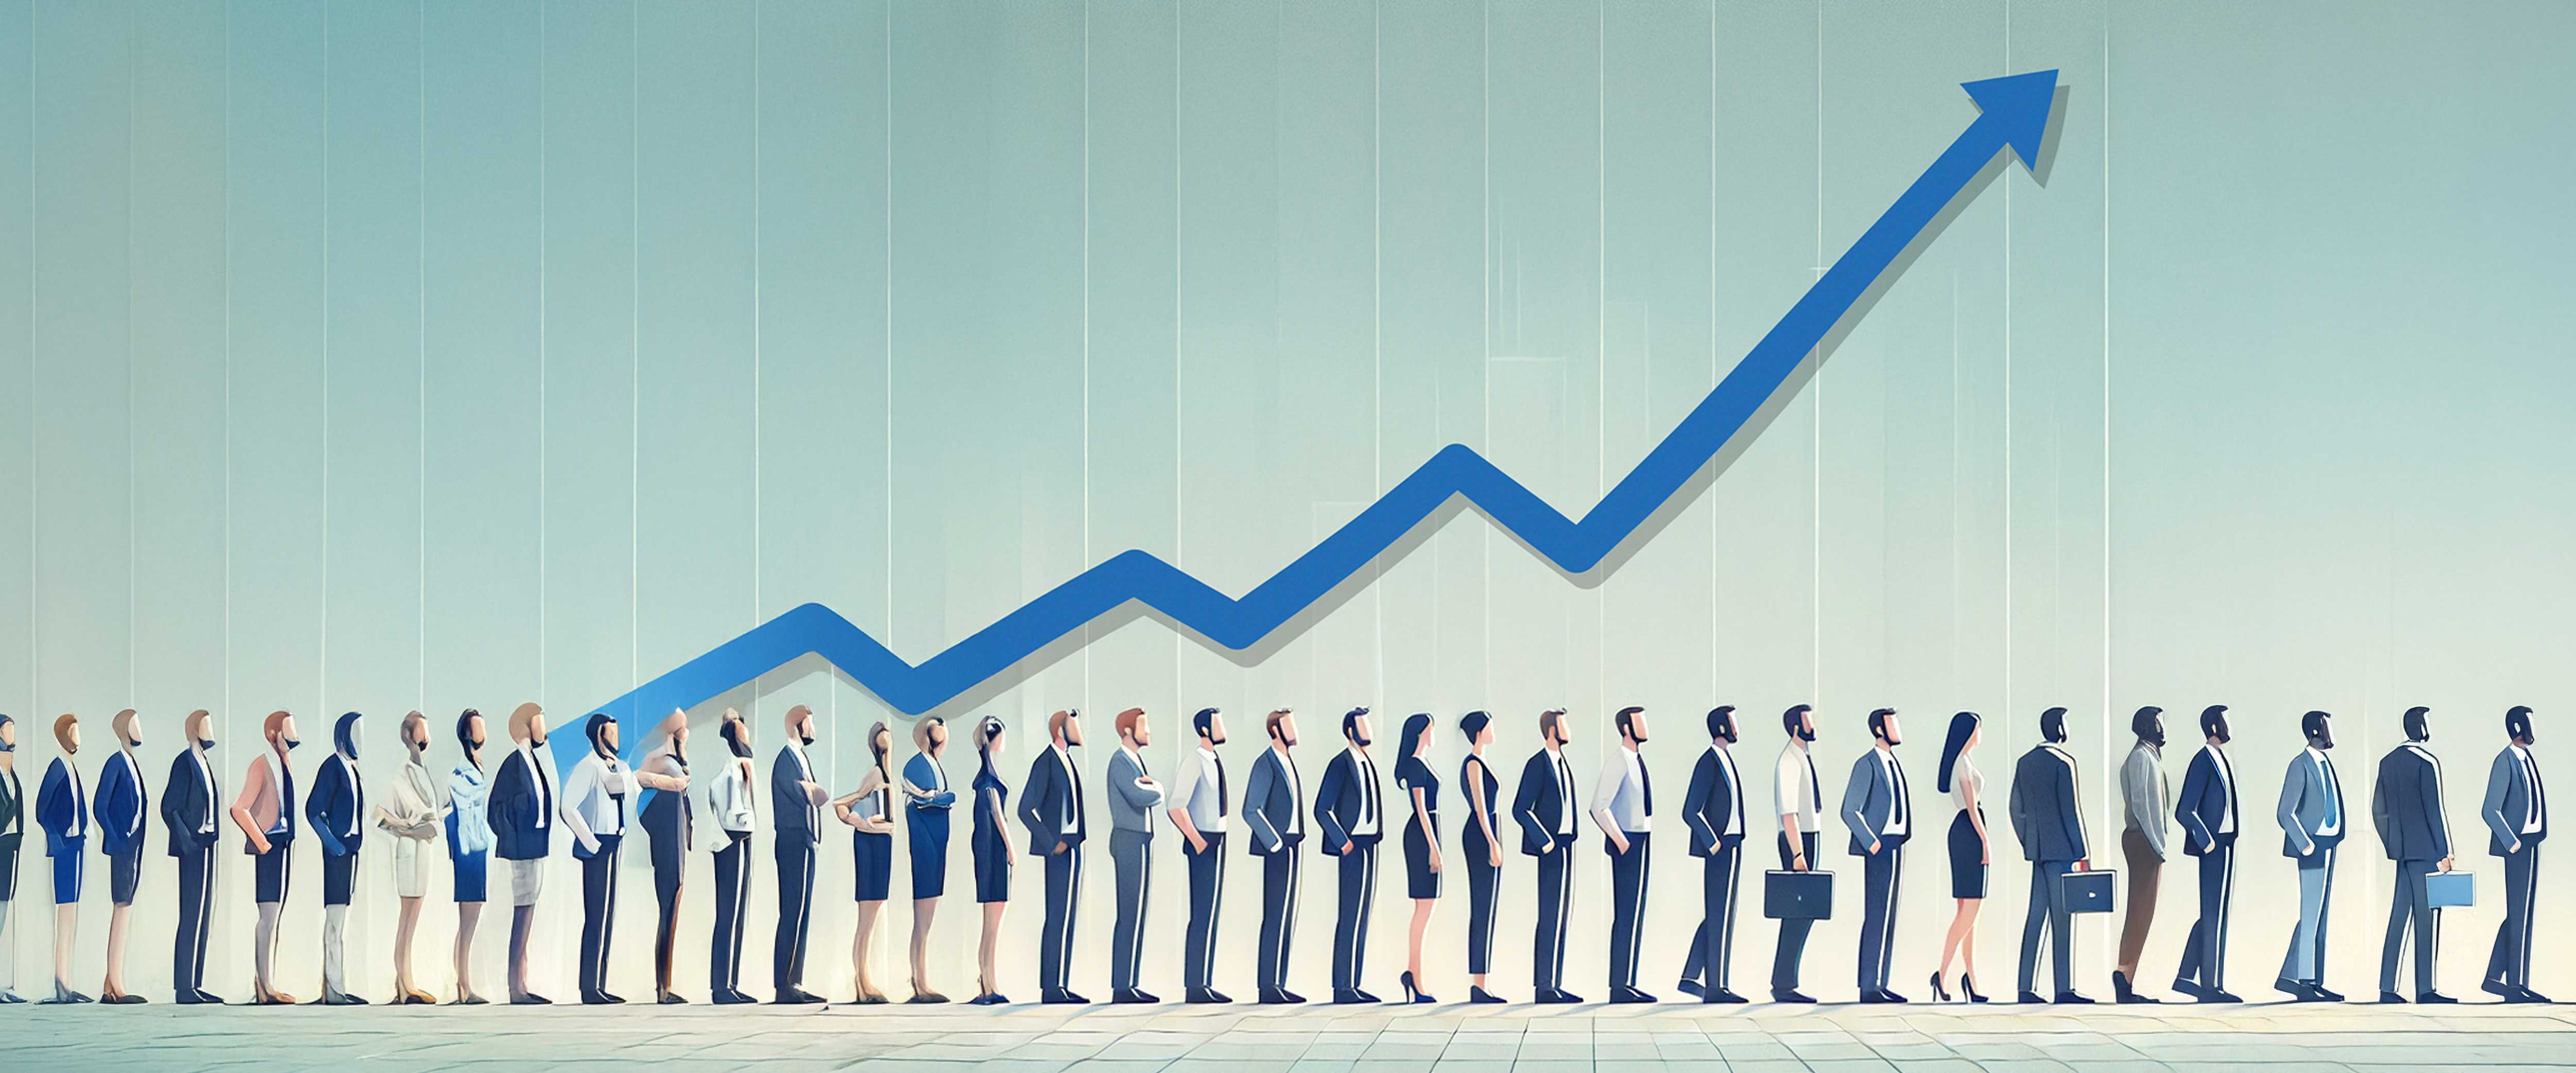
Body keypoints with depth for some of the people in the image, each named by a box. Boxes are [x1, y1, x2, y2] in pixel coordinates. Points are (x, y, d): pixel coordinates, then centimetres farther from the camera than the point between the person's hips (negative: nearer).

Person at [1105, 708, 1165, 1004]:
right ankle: (1122, 988, -7)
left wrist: (1150, 788, -5)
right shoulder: (1120, 761, -13)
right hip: (1130, 842, -10)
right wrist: (1155, 788, -5)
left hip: (1141, 843, 10)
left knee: (1137, 915, 10)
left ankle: (1128, 984, 14)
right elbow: (1140, 798, -24)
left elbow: (1158, 798, 15)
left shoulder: (1135, 761, 19)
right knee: (1130, 916, -9)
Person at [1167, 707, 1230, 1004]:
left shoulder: (1217, 761, 13)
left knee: (1212, 914, 11)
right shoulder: (1194, 761, -14)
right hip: (1203, 845, -9)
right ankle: (1194, 987, -4)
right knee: (1202, 916, -7)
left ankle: (1203, 983, 16)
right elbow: (1176, 806, -21)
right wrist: (1197, 841, -17)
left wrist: (1219, 840, 18)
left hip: (1217, 842, 9)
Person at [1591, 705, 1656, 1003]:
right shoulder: (1619, 761, -15)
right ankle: (1620, 987, -5)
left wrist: (1646, 843, 17)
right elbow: (1599, 808, -20)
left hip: (1640, 843, 9)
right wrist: (1622, 842, -16)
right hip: (1628, 845, -9)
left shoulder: (1636, 761, 14)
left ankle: (1627, 983, 15)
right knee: (1626, 917, -8)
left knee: (1635, 916, 11)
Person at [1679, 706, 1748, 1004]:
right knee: (1720, 916, -5)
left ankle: (1690, 978, 17)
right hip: (1719, 849, -10)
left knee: (1717, 916, 12)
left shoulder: (1726, 761, 15)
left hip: (1730, 847, 10)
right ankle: (1716, 987, -1)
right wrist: (1714, 844, -19)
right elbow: (1690, 812, -19)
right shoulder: (1708, 763, -14)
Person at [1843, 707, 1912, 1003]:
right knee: (1876, 918, -7)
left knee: (1889, 918, 10)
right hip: (1879, 850, -9)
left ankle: (1880, 984, 15)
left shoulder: (1895, 764, 16)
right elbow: (1850, 811, -15)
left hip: (1896, 848, 9)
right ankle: (1868, 988, -4)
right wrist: (1872, 843, -17)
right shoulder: (1867, 765, -10)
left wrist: (1901, 844, 15)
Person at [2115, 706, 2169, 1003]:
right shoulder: (2141, 757, -11)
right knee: (2141, 912, -11)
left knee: (2141, 912, 8)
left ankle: (2126, 984, 8)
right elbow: (2140, 805, -19)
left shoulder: (2149, 756, 20)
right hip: (2144, 842, -10)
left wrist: (2159, 844, 16)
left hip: (2145, 842, 10)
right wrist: (2158, 844, -19)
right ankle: (2124, 976, -14)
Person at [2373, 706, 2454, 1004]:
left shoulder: (2388, 761, 12)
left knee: (2400, 915, 7)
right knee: (2427, 916, -2)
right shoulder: (2427, 762, -11)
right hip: (2426, 850, -7)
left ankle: (2388, 988, 5)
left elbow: (2378, 811, 15)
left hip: (2402, 850, 7)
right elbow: (2434, 809, -14)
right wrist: (2444, 853, -11)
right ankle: (2425, 989, 1)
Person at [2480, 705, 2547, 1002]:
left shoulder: (2527, 758, 11)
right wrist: (2513, 842, -16)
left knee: (2519, 913, 13)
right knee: (2520, 914, -3)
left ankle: (2494, 978, 20)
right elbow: (2489, 810, -19)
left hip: (2530, 843, 9)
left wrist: (2533, 838, 11)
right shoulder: (2506, 762, -16)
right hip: (2518, 846, -9)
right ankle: (2516, 986, 3)